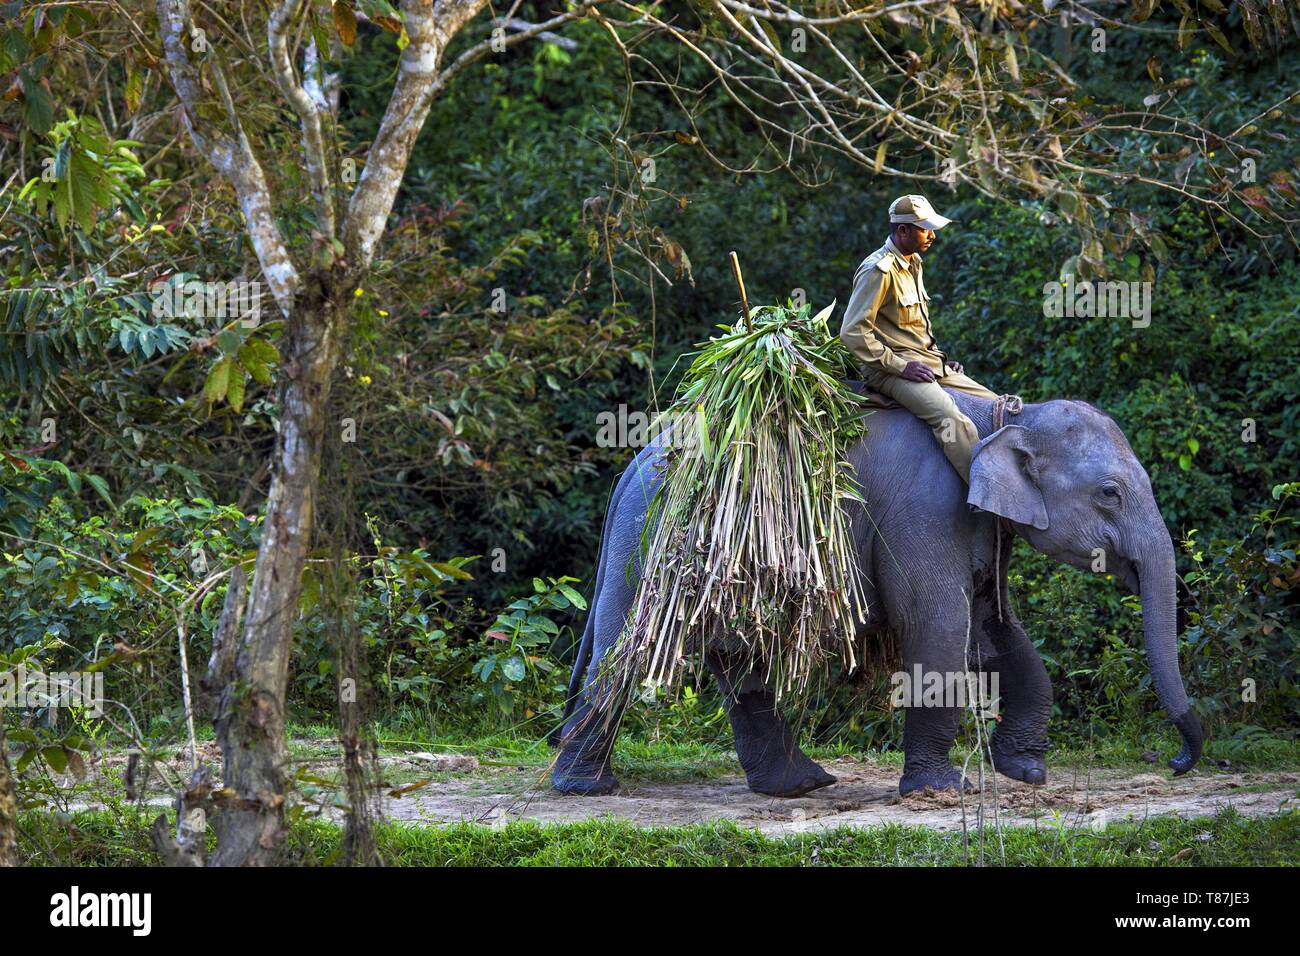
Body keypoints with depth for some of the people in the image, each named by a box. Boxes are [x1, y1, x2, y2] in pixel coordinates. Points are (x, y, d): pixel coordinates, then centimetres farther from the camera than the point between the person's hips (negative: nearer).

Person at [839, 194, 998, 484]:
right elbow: (852, 332, -18)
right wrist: (899, 366, -18)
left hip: (928, 361, 10)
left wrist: (939, 359, 15)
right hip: (891, 370, -10)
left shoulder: (913, 264, 18)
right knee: (952, 418, -31)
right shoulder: (879, 270, -13)